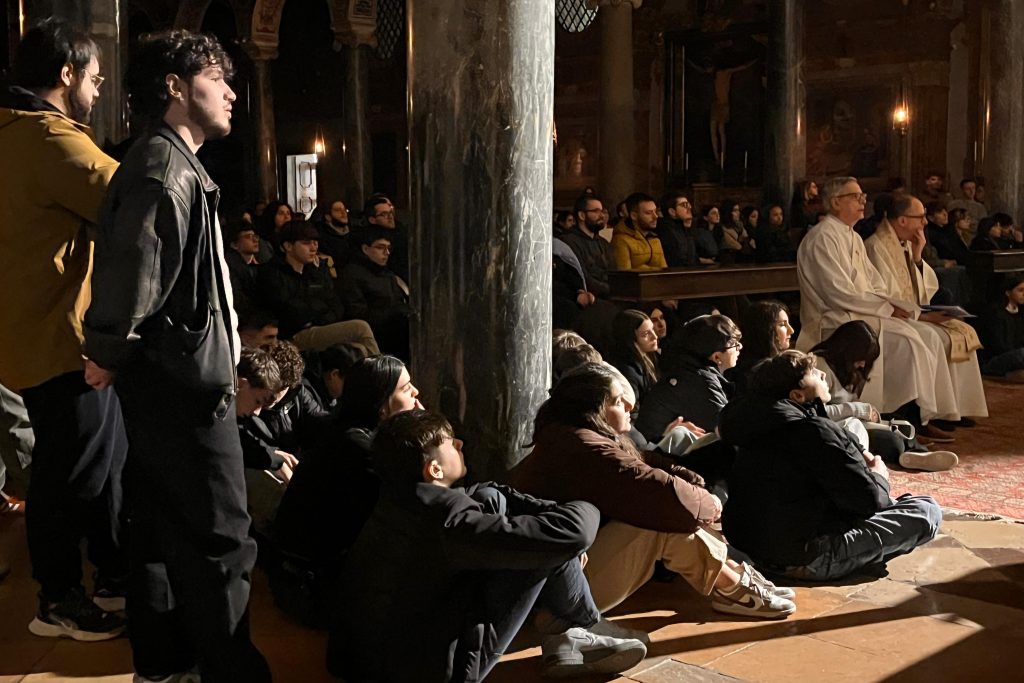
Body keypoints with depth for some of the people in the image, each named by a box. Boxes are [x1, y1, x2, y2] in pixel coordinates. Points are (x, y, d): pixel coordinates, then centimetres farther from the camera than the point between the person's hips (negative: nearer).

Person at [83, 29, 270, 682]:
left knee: (165, 528, 18)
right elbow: (131, 281, -26)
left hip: (169, 385, 11)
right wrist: (111, 357, -11)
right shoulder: (166, 172, -18)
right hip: (187, 385, -11)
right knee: (222, 542, -3)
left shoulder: (171, 166, 17)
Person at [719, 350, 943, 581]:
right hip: (801, 561, -9)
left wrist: (859, 454, 6)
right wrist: (879, 476, 5)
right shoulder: (815, 431, -20)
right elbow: (870, 499, -16)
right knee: (927, 510, -5)